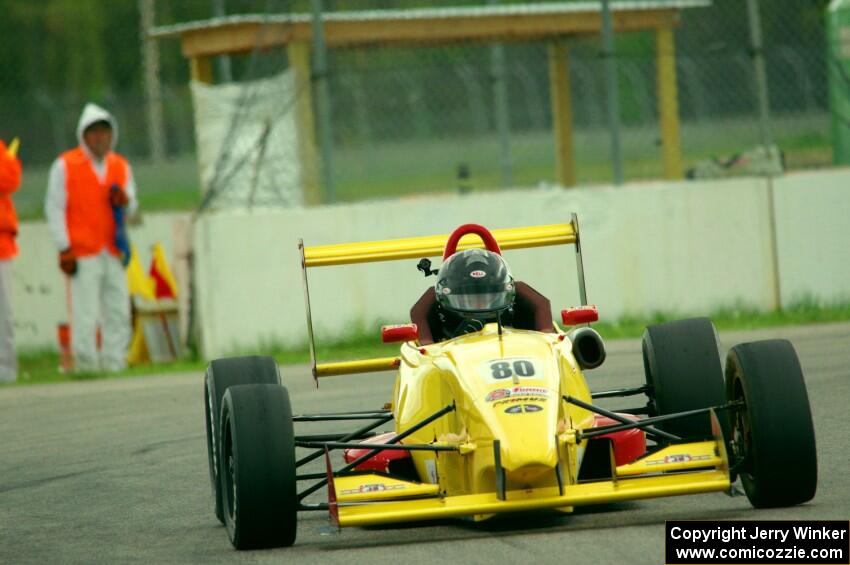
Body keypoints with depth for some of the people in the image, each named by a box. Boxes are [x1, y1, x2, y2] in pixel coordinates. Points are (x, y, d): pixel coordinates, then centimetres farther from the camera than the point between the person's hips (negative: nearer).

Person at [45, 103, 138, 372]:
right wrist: (65, 249, -6)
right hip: (83, 254, -5)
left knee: (118, 313, 2)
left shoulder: (121, 166, 14)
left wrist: (125, 201, -4)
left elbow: (131, 209, 22)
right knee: (85, 314, -10)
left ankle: (114, 364, 9)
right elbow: (54, 209, 0)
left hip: (113, 253, 5)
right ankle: (86, 365, -6)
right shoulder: (65, 166, 1)